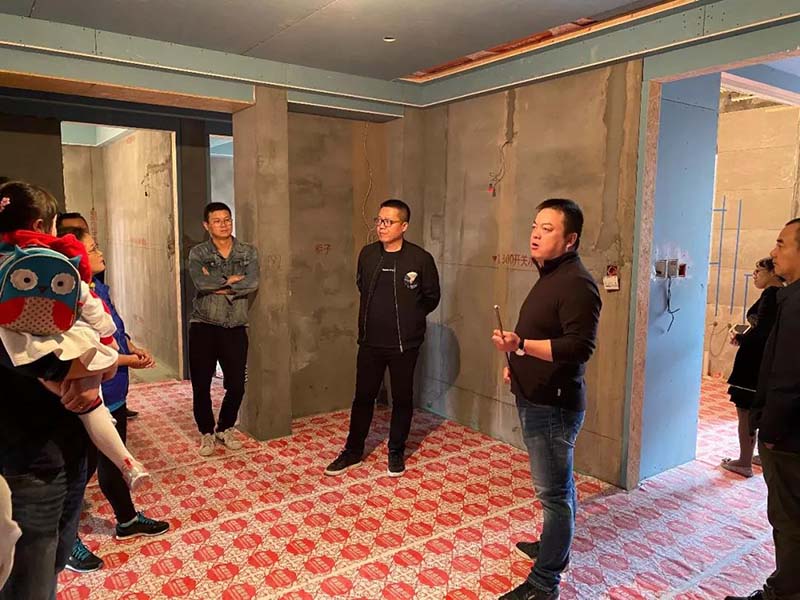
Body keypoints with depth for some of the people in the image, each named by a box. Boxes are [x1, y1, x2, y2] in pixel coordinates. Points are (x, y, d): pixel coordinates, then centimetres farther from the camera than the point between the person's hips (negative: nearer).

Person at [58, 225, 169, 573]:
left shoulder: (99, 287, 5)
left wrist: (136, 350, 2)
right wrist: (129, 360, -17)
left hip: (114, 394, 9)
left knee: (113, 461, 23)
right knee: (82, 468, 7)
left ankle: (127, 521, 41)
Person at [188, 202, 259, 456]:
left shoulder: (248, 252, 4)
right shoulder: (198, 253, 1)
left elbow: (252, 284, -14)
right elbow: (201, 283, -19)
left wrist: (217, 285, -14)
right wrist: (231, 279, -11)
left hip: (235, 328, 1)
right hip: (203, 327, -1)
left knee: (236, 386, 6)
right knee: (201, 386, 5)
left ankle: (224, 429, 31)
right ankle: (207, 433, 27)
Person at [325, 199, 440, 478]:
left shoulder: (420, 258, -10)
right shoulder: (367, 254, 2)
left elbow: (432, 297, 0)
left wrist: (409, 318, 2)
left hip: (404, 344, -3)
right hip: (370, 342, 3)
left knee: (402, 399, 10)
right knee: (363, 396, 12)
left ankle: (396, 452, 29)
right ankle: (353, 451, 28)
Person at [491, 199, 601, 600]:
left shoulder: (577, 283, -19)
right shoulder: (549, 276, 14)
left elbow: (580, 346, -27)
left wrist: (521, 345, -31)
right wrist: (516, 363, 13)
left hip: (553, 404, -10)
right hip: (536, 399, 10)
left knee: (553, 491, -1)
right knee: (558, 485, 23)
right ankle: (555, 546, 38)